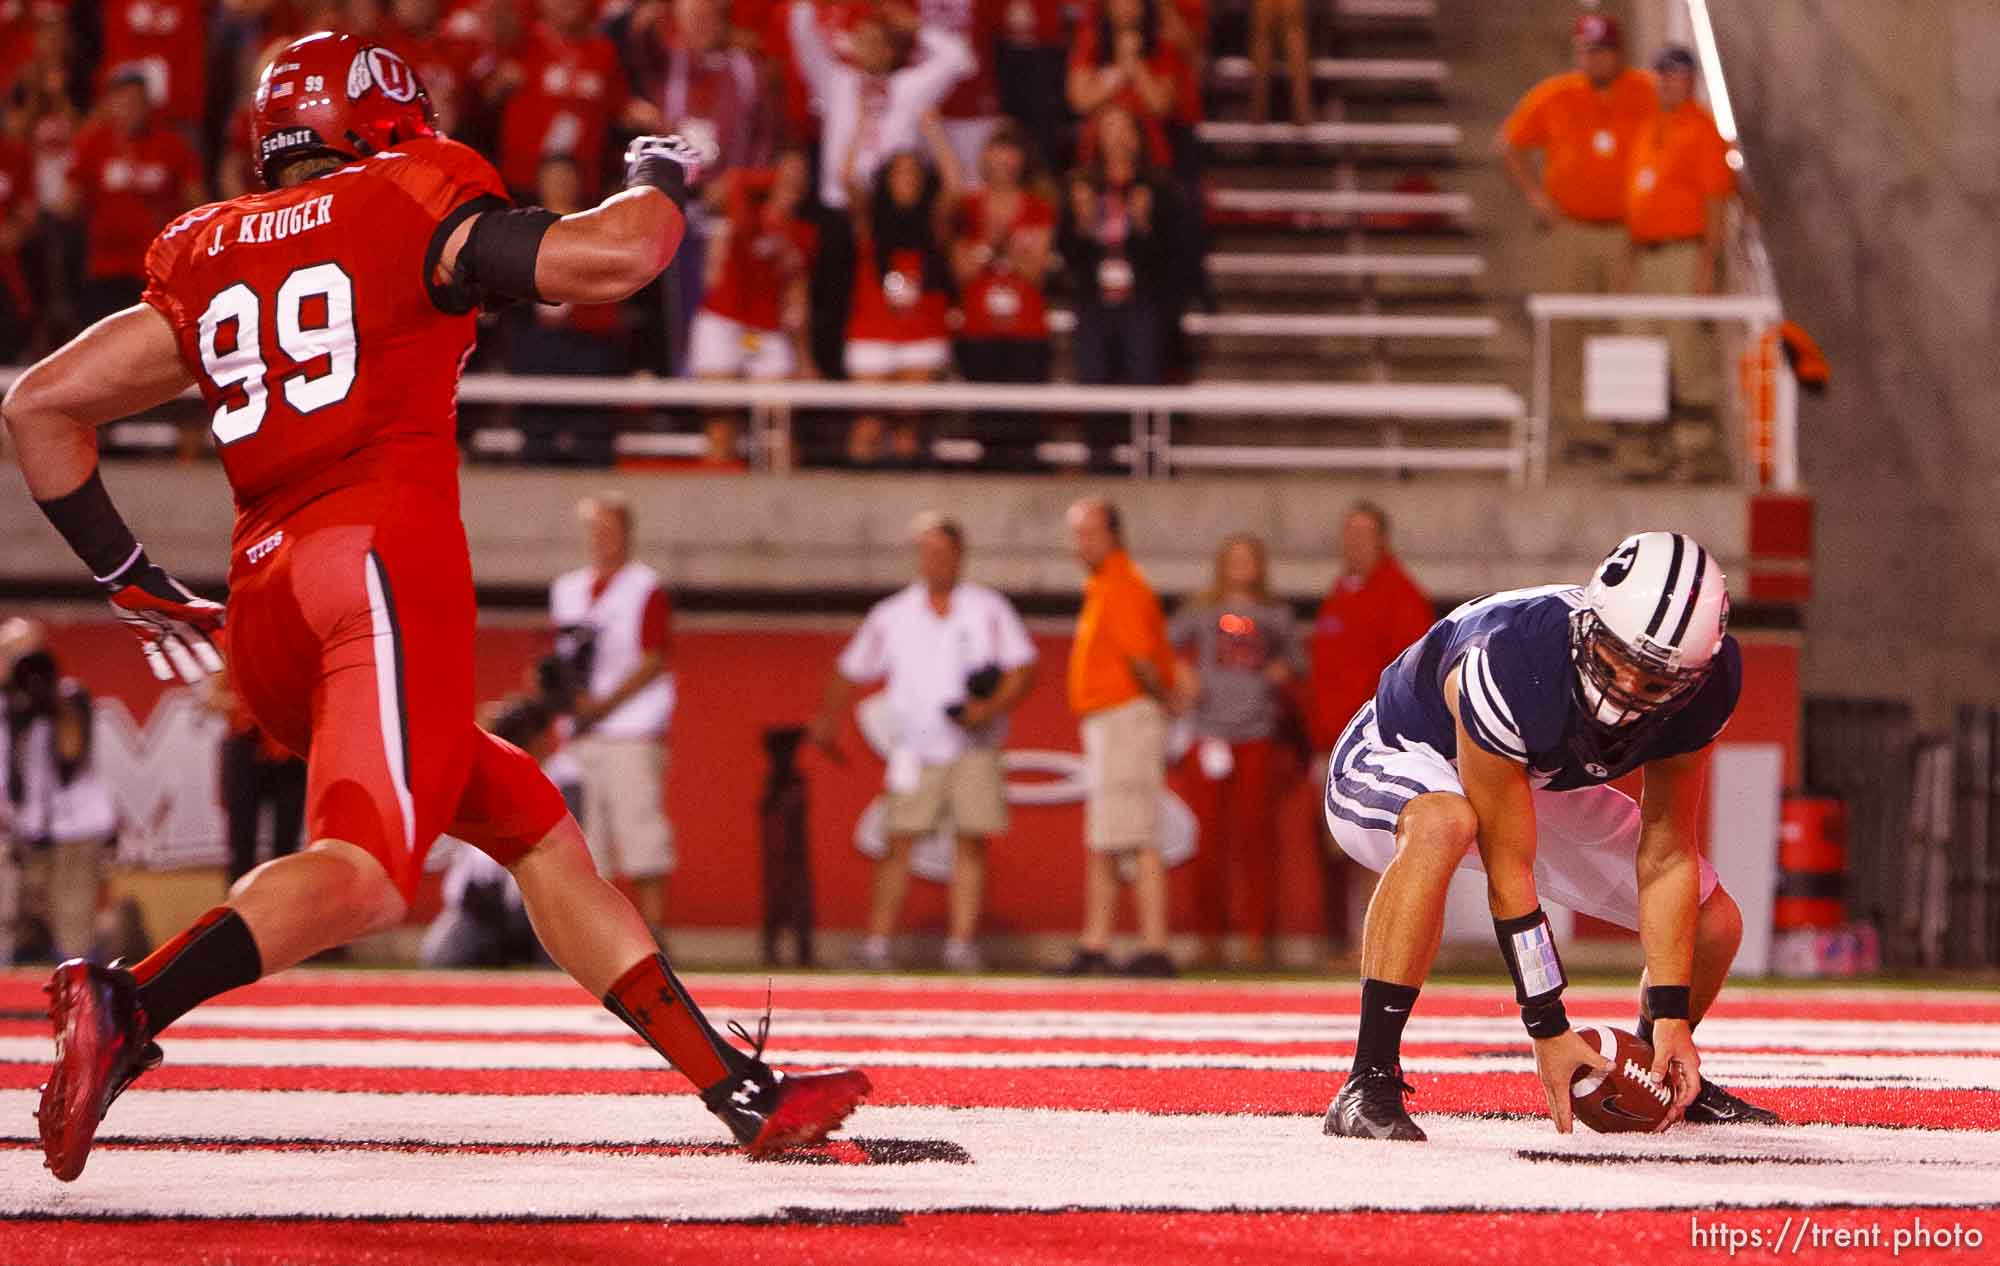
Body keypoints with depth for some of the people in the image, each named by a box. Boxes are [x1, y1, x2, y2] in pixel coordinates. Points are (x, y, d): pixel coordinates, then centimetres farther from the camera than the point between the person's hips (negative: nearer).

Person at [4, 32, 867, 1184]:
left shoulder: (211, 264, 23)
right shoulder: (405, 206, 7)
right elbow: (606, 260, -4)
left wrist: (131, 582, 23)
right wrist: (661, 177, 17)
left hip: (265, 613, 8)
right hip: (386, 558, -8)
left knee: (537, 827, 15)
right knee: (365, 872, -22)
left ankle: (741, 1089, 13)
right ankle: (127, 1005, -43)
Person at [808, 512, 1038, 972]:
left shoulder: (989, 610, 6)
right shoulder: (891, 616, 9)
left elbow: (1022, 667, 3)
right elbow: (851, 671, 18)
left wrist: (993, 706, -12)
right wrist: (827, 718, 11)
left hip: (974, 748, 0)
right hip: (917, 747, 0)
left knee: (972, 842, -4)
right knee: (899, 842, -7)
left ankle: (962, 942, -1)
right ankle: (878, 942, -6)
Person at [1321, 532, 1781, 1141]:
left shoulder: (1707, 680, -25)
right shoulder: (1504, 664, -42)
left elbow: (1666, 854, -16)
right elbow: (1508, 874, -35)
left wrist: (1671, 1015, -21)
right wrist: (1549, 1030, -33)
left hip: (1538, 783, 6)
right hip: (1403, 754, -6)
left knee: (1714, 923, -1)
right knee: (1441, 826, -42)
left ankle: (1662, 1082, 30)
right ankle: (1369, 1081, -37)